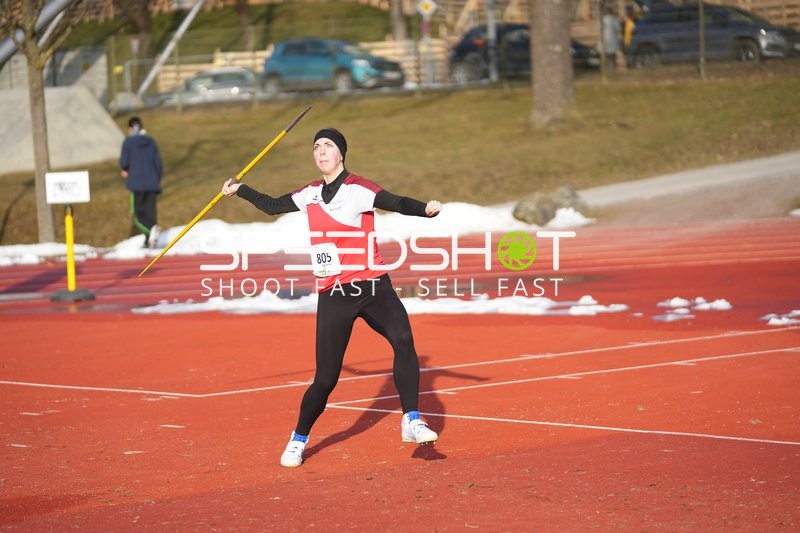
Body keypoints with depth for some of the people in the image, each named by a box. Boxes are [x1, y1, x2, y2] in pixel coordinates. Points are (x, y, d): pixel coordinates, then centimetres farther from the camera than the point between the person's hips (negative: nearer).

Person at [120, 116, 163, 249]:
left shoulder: (128, 142, -4)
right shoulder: (151, 142, 7)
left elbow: (124, 163, -6)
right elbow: (159, 164, 8)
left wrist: (125, 171, 18)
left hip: (136, 184, -4)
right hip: (152, 183, 4)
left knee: (138, 213, 0)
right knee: (150, 212, 9)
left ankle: (152, 229, -28)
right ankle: (149, 241, 3)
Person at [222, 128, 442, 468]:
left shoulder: (358, 190, -7)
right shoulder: (311, 194, 11)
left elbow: (397, 203, -22)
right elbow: (273, 206, 29)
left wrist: (426, 209, -40)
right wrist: (240, 190, 26)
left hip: (372, 288, -3)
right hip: (333, 296, 3)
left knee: (403, 340, -29)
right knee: (326, 378, 1)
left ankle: (411, 422, -25)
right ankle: (299, 440, 23)